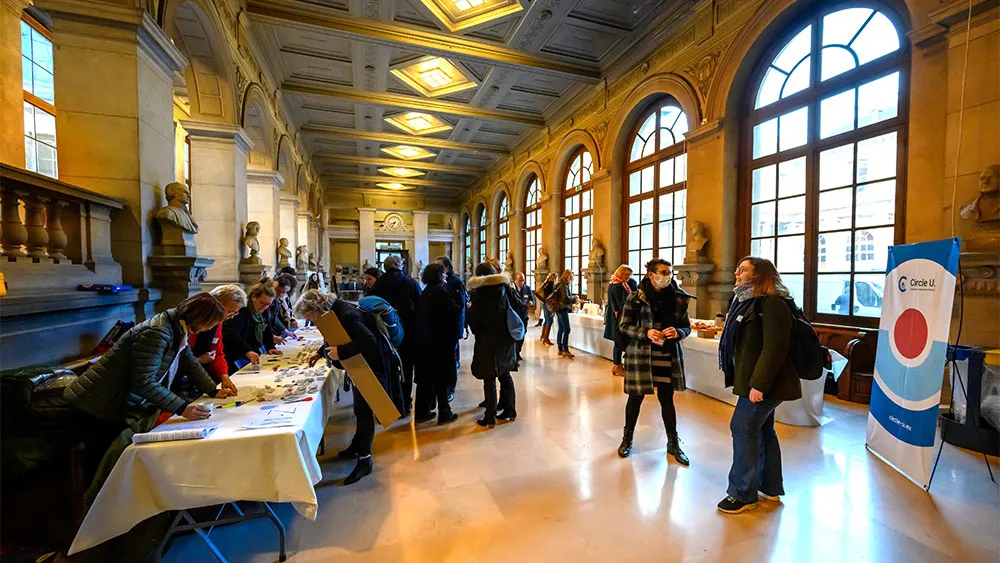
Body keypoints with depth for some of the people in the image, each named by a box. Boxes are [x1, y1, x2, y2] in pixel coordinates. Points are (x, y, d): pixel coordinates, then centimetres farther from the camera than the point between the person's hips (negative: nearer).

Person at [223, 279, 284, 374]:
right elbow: (230, 335, -33)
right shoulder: (241, 311, -20)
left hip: (257, 356, 8)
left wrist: (270, 347, 2)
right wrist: (248, 351, -46)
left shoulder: (262, 311, 6)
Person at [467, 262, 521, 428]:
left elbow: (474, 319, -13)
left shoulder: (478, 293, -12)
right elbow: (518, 305, 8)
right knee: (505, 375, 17)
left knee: (489, 379, 3)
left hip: (487, 341, -5)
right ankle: (510, 411, 25)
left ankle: (490, 418, 10)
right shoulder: (505, 288, 1)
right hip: (506, 339, 5)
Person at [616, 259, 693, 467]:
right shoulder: (636, 297, -9)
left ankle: (673, 444, 32)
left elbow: (686, 327, 7)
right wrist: (646, 333, -21)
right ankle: (627, 438, 31)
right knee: (636, 397, 10)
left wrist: (678, 332, -16)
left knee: (666, 398, 12)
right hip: (640, 354, -2)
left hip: (668, 356, 2)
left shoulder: (679, 298, 0)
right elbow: (624, 325, -5)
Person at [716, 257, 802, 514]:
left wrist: (759, 384, -26)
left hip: (763, 383, -10)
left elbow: (774, 348, -24)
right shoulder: (748, 302, 13)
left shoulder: (772, 304, -18)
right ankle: (770, 487, 32)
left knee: (743, 428, -5)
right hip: (754, 381, 10)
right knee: (762, 429, 17)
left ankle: (743, 494, 8)